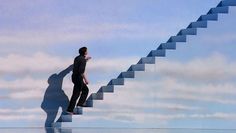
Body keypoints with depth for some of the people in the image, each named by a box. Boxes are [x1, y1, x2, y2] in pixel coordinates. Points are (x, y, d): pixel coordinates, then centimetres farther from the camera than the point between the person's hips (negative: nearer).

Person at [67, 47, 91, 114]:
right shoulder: (83, 60, -17)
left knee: (85, 89, 18)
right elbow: (81, 71, -25)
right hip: (78, 78, -9)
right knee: (76, 94, 0)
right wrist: (86, 79, -21)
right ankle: (70, 109, 1)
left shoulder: (77, 58, 11)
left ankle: (80, 104, 14)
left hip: (74, 77, 9)